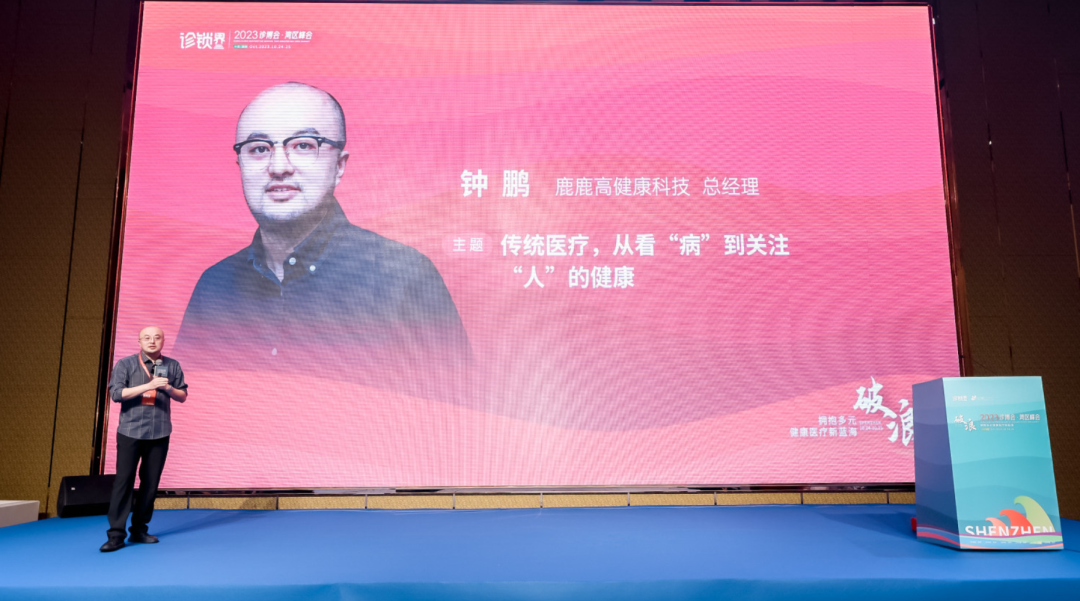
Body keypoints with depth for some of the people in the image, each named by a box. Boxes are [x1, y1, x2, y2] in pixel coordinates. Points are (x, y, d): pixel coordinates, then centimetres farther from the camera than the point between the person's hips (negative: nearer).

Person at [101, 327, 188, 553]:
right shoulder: (125, 364, 0)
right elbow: (116, 393, -12)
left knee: (150, 483, 5)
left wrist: (169, 388, -11)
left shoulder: (172, 366, 8)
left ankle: (139, 530, 15)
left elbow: (183, 396, 11)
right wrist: (148, 385, -21)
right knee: (124, 481, -5)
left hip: (160, 433, 3)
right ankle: (116, 534, -1)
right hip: (130, 432, -3)